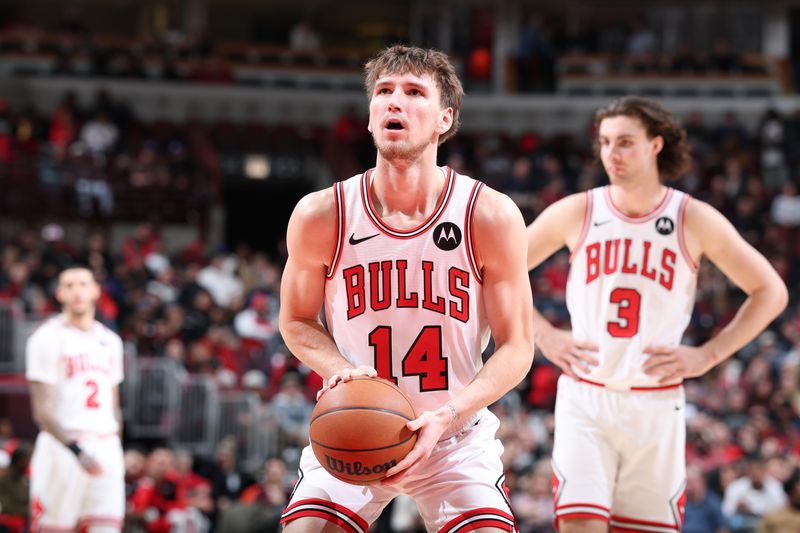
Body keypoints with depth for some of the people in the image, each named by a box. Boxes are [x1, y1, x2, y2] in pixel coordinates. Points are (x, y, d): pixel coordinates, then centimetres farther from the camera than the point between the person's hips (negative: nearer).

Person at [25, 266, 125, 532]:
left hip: (106, 449, 5)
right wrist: (77, 451, -19)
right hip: (63, 447, -5)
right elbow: (42, 412, -11)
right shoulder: (48, 338, -5)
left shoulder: (110, 341, 15)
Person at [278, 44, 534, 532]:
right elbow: (297, 321, 4)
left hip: (458, 438, -1)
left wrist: (446, 417, -24)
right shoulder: (321, 216, -11)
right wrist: (341, 370, -17)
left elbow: (517, 347, -8)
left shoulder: (491, 216, -14)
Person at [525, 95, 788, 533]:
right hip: (585, 398, 0)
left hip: (656, 403, 1)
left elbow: (771, 292, 4)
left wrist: (708, 355, -3)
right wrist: (544, 336, -3)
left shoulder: (694, 220, -1)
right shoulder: (575, 213, -1)